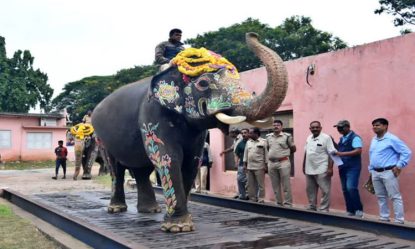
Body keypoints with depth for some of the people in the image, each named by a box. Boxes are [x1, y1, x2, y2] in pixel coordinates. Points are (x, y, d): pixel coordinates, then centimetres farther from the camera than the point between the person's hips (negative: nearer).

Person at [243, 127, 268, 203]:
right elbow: (246, 153, 15)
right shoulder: (248, 142, 12)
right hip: (249, 167, 6)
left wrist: (266, 165, -8)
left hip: (259, 167, -6)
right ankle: (252, 199, 19)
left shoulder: (263, 142, -4)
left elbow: (266, 154, -5)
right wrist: (244, 164, 10)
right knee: (250, 185, 10)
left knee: (260, 184, 0)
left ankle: (261, 200, 6)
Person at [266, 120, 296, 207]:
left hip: (283, 162, -5)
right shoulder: (268, 137, 11)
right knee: (275, 186, 10)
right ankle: (278, 203, 19)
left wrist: (285, 153, 11)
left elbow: (293, 149, 4)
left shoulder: (287, 136, -4)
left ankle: (288, 204, 2)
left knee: (286, 185, -3)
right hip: (271, 163, 5)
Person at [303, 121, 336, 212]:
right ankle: (311, 208, 28)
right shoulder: (309, 138, 12)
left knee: (325, 191, -1)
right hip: (309, 170, 7)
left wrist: (330, 168, -18)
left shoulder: (326, 138, -9)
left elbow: (331, 154, -12)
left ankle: (324, 210, 7)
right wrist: (304, 166, 18)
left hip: (322, 170, -7)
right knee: (310, 190, 15)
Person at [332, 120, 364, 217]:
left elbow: (358, 151, -20)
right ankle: (350, 211, 16)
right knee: (345, 190, 8)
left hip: (352, 168, -8)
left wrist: (342, 154, -24)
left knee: (351, 188, -18)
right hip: (343, 167, 8)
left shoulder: (355, 137, -9)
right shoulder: (342, 139, 16)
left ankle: (358, 209, -4)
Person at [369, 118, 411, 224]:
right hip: (375, 173, 8)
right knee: (380, 197, 13)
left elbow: (407, 152, -11)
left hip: (388, 172, -7)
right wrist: (371, 170, 17)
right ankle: (384, 218, 22)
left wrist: (399, 166, -13)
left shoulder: (392, 139, -9)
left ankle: (399, 221, 1)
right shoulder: (373, 140, 14)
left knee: (395, 197, -3)